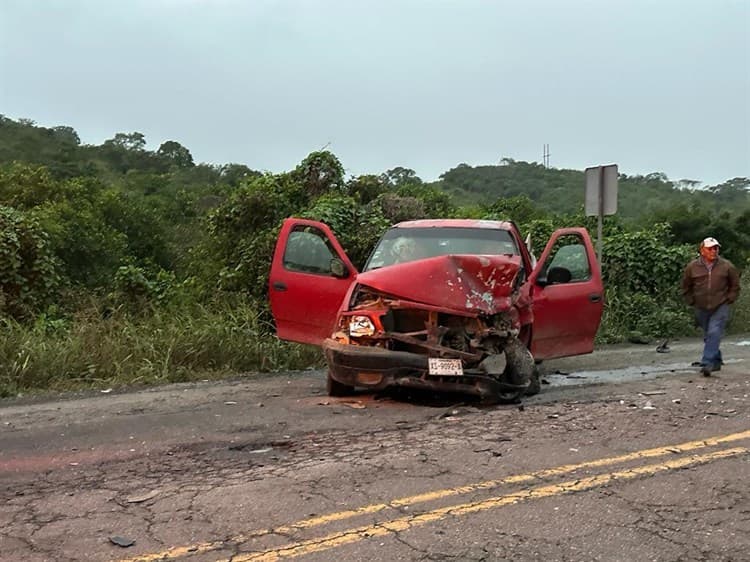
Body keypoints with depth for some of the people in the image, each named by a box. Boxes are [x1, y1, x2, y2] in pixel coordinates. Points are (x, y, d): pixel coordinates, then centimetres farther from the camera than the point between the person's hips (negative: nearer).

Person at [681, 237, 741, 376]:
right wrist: (692, 302, 6)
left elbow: (735, 286, 10)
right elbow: (686, 288, 12)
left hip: (720, 308, -3)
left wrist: (728, 300, 1)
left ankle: (707, 363, -18)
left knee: (714, 334, -16)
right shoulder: (692, 267, -1)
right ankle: (716, 362, 28)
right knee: (708, 336, 12)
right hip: (701, 309, 3)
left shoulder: (726, 266, -2)